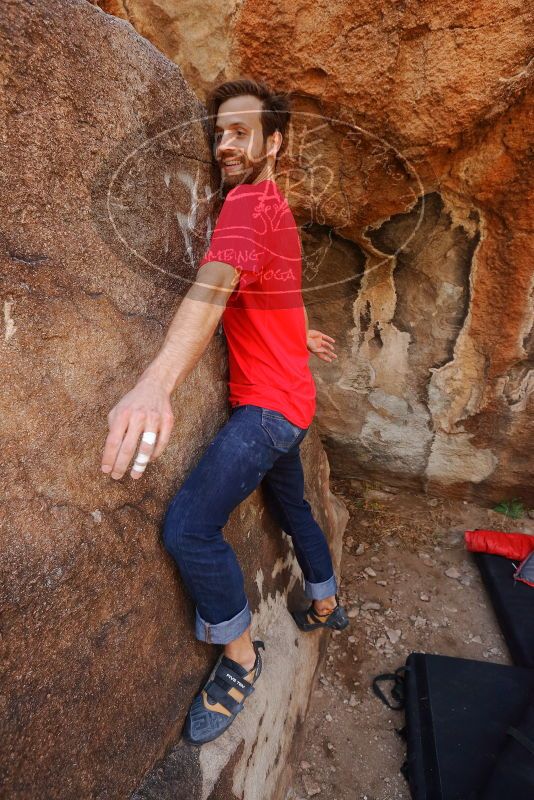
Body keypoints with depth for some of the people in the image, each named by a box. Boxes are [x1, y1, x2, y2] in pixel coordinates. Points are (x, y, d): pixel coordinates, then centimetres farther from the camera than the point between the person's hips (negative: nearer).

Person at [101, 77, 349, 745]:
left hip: (267, 405, -10)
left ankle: (240, 657, 5)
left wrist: (155, 384, -51)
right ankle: (326, 604, 47)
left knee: (189, 528, -17)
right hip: (291, 401, 11)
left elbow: (213, 289, -37)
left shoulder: (248, 203, -16)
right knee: (291, 506, 25)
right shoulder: (278, 210, 14)